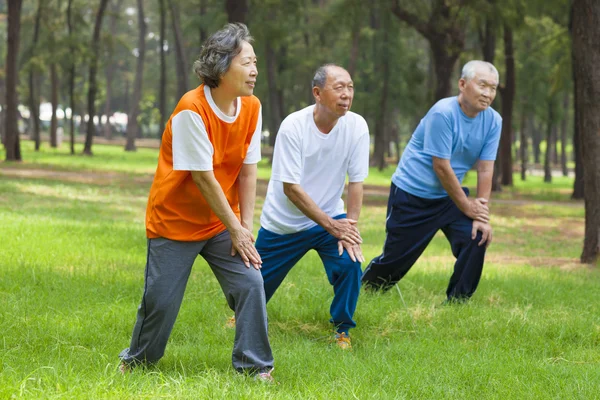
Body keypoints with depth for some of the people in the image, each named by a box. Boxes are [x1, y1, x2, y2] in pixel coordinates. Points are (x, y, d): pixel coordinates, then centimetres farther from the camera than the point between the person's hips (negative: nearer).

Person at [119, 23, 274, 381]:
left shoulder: (251, 107, -5)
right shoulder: (192, 110, -23)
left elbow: (248, 172, -2)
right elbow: (203, 178, -21)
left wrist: (245, 227, -7)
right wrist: (235, 229, -15)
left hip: (223, 223, 5)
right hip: (175, 223, -5)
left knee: (251, 283, -9)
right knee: (161, 301, 0)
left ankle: (255, 366, 2)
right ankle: (137, 362, 26)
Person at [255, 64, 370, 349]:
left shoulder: (356, 126, -14)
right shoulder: (293, 127, -22)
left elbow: (356, 182, -10)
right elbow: (290, 187, -23)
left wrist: (349, 228, -21)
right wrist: (332, 225, -25)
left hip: (331, 218, 2)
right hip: (283, 224, -1)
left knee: (350, 263, -23)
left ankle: (343, 330, 0)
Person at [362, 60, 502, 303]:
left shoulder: (493, 121, -6)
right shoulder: (442, 113, -24)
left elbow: (485, 169, -6)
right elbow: (441, 166, -22)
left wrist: (481, 214, -14)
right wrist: (467, 207, -16)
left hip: (450, 196, 6)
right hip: (412, 194, -5)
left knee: (476, 239, -14)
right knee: (396, 258, 2)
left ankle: (456, 303, 0)